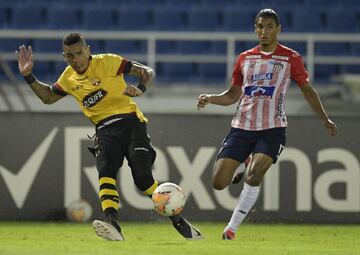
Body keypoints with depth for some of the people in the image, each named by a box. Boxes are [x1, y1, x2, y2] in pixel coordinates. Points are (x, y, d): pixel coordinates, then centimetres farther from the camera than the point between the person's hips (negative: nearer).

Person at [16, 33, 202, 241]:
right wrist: (29, 76, 17)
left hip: (129, 121, -4)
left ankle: (178, 221, -1)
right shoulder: (68, 78, 12)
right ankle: (112, 224, -44)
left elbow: (147, 72, 1)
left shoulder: (107, 62, -3)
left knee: (142, 176, -17)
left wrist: (141, 89, -19)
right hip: (104, 129, 4)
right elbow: (48, 97, 30)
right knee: (105, 171, -24)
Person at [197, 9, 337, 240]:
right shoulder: (245, 58, 12)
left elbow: (307, 90, 12)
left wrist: (325, 119, 6)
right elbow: (233, 95, 19)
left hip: (272, 128, -3)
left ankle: (232, 228, -16)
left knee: (255, 173, -27)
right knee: (219, 182, -7)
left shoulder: (291, 58, 3)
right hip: (242, 127, 3)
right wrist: (210, 98, 2)